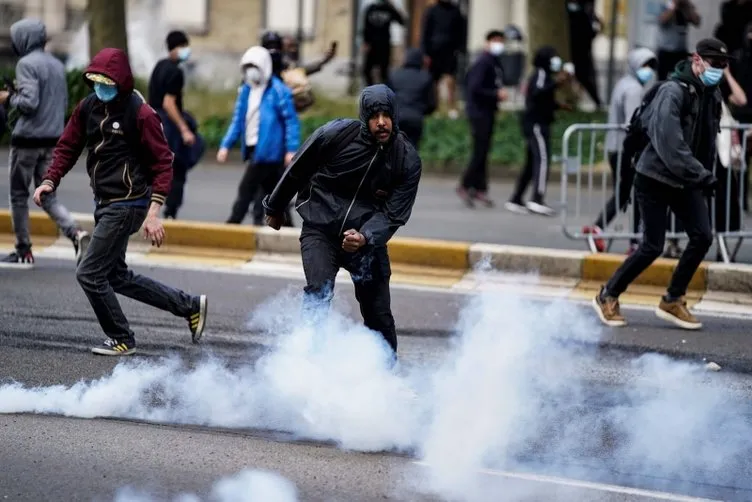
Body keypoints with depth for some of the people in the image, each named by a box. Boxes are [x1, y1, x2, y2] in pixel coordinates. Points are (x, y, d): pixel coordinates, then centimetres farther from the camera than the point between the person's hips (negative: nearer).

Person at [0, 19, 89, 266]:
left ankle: (23, 249, 13)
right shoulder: (57, 65, 12)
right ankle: (76, 233, -15)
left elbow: (28, 102, -21)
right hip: (53, 140, 7)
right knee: (48, 197, 8)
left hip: (28, 139, -7)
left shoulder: (27, 64, -12)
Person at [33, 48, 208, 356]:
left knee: (90, 274, -9)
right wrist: (50, 181, -8)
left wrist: (154, 212, -22)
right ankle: (190, 307, 27)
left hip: (127, 206, -9)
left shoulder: (140, 114, -16)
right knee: (117, 277, 17)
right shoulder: (88, 107, 4)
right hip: (104, 203, 9)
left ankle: (121, 340, 8)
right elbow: (68, 147, 9)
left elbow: (163, 163, -15)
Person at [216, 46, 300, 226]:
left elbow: (291, 121, -10)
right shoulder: (245, 91, 12)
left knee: (246, 190, -11)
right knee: (272, 191, 14)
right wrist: (226, 145, 5)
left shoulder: (278, 91, -10)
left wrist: (291, 150, -16)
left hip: (267, 149, -7)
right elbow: (237, 121, 15)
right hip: (252, 148, 7)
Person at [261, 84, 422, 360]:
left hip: (368, 236, 2)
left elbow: (393, 214, -10)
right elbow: (297, 171, 2)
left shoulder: (407, 161, -10)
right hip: (320, 231, -2)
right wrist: (274, 208, 14)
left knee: (379, 316, 2)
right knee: (319, 293, -24)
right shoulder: (335, 135, -15)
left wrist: (365, 237, -29)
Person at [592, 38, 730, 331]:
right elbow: (671, 146, -31)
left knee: (702, 236, -5)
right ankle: (607, 297, 12)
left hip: (686, 183, 7)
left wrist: (705, 176, 8)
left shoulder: (712, 95, 4)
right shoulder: (673, 92, -22)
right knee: (652, 246, -6)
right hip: (656, 180, -7)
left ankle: (673, 301, 7)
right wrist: (703, 177, -33)